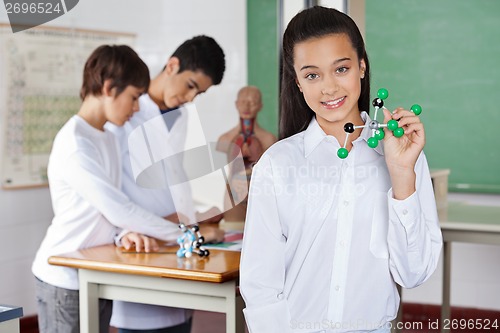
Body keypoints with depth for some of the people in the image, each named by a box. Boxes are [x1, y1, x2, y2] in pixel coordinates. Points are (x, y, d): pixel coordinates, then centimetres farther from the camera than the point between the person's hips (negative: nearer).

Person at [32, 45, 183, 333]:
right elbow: (117, 209, -23)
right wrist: (185, 234, -16)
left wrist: (126, 233, -11)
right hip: (65, 280, -8)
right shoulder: (73, 145, -19)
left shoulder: (108, 138, 10)